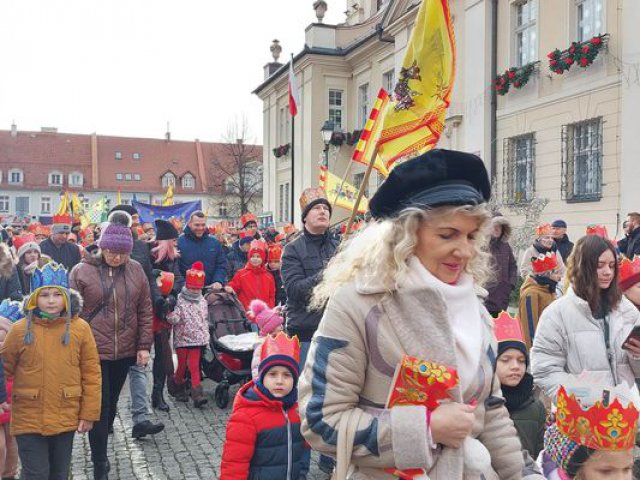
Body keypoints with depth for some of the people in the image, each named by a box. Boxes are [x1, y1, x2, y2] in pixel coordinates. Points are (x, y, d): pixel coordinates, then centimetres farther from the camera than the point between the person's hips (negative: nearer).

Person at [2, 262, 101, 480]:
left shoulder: (80, 328, -5)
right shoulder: (20, 329, -7)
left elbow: (91, 373, -2)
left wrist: (89, 413, -2)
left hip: (66, 419, 1)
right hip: (29, 419, -1)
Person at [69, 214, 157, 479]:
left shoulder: (135, 270, 2)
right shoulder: (82, 271, -6)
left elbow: (145, 310, 6)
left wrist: (144, 345, 3)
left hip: (125, 350, 3)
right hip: (94, 350, -3)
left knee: (112, 401, 17)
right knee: (100, 405, -1)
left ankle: (102, 438, 39)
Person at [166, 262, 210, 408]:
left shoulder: (202, 301, 7)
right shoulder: (179, 301, -8)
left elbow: (205, 320, 14)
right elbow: (173, 319, -15)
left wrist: (206, 338, 14)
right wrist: (171, 314, -35)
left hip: (197, 339, 3)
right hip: (182, 339, -2)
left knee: (194, 366, -1)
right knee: (182, 365, 9)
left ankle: (197, 395, -4)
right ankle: (179, 390, 29)